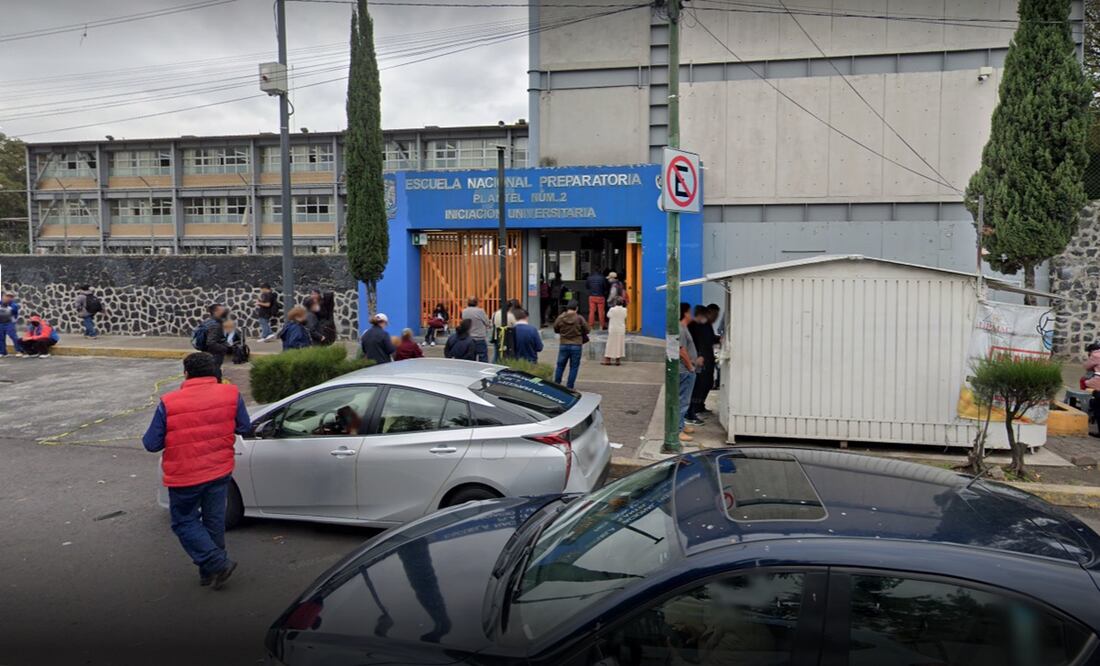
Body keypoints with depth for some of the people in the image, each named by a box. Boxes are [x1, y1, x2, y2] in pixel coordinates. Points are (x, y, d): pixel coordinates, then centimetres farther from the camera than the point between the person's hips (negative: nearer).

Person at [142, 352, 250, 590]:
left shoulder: (169, 403, -15)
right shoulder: (231, 394, -9)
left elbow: (152, 444, -9)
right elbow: (244, 428, 1)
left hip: (184, 477, -3)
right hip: (220, 472, 3)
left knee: (184, 522, 14)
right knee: (214, 521, 17)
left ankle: (218, 563, 1)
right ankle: (209, 571, 29)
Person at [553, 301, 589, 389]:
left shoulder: (560, 318, -6)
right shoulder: (580, 318, -10)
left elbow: (556, 330, 4)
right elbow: (586, 331, -3)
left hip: (563, 345, 2)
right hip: (576, 345, -2)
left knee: (560, 365, 14)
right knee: (574, 367, 7)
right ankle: (569, 387, 6)